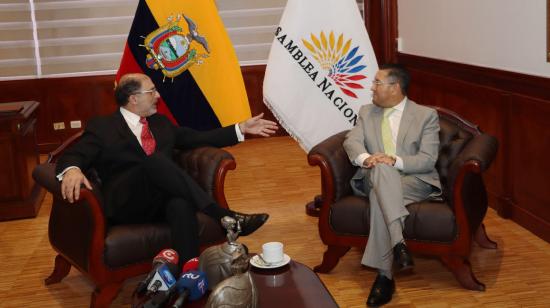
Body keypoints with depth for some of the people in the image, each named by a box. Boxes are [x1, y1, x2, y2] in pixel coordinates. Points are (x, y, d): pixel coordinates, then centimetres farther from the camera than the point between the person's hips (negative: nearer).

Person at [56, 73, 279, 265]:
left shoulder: (161, 123, 25)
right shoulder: (102, 127, 9)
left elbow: (198, 139, 25)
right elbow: (73, 157, -3)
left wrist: (242, 129, 19)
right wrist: (72, 170, -29)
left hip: (166, 199, 4)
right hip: (126, 203, -4)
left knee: (182, 203, -35)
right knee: (155, 160, -34)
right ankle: (224, 217, -35)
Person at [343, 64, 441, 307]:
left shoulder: (426, 115, 5)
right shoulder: (367, 112, 17)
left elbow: (427, 159, -5)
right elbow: (351, 141, 1)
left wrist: (396, 161, -23)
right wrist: (365, 158, -23)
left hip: (414, 181, -2)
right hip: (375, 179, 3)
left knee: (379, 196, -36)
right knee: (382, 169, -36)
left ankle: (384, 275, -37)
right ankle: (398, 243, -46)